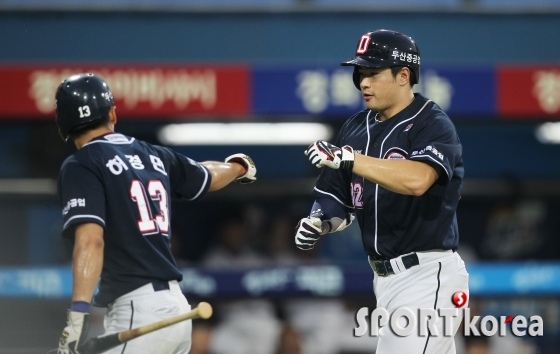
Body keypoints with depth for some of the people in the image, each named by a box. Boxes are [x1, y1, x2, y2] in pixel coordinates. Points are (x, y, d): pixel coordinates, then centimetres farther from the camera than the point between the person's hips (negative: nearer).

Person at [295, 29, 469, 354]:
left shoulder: (433, 124, -11)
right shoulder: (356, 128, 12)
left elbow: (417, 180, -31)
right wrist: (320, 221, -4)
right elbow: (337, 197, 19)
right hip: (384, 276, 8)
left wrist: (346, 158, -31)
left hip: (428, 275, -8)